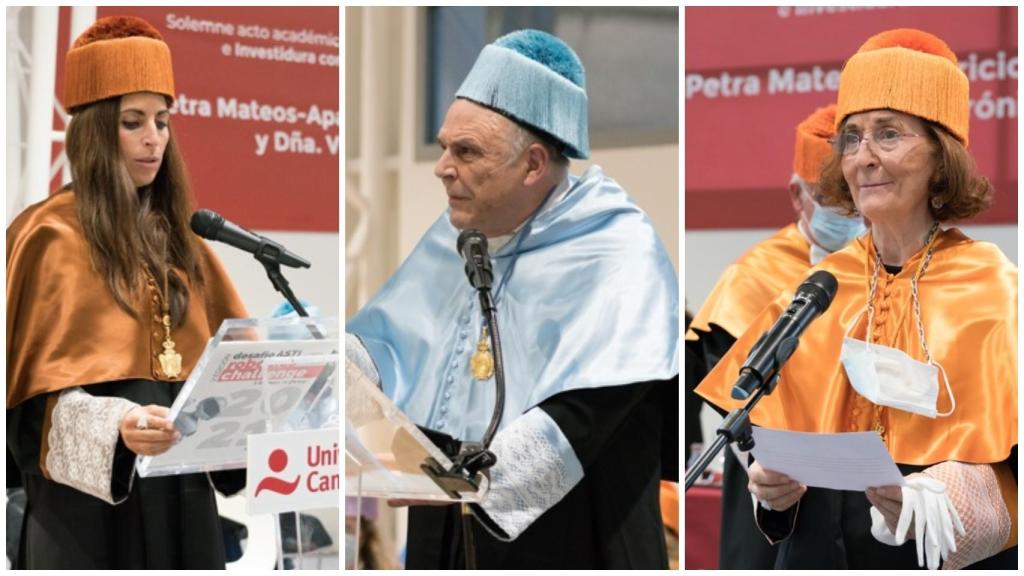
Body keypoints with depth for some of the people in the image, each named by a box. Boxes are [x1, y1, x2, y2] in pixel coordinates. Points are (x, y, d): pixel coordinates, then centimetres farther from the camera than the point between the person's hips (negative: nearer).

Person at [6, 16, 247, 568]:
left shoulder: (174, 237, 15)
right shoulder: (52, 239, -5)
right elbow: (39, 387, -11)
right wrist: (114, 427, -28)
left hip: (180, 492, 6)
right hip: (90, 493, -6)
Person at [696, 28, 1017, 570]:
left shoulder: (996, 295, -10)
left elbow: (1012, 480, -11)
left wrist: (937, 507, -27)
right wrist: (774, 487, -12)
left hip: (953, 563, -3)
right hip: (819, 553, 3)